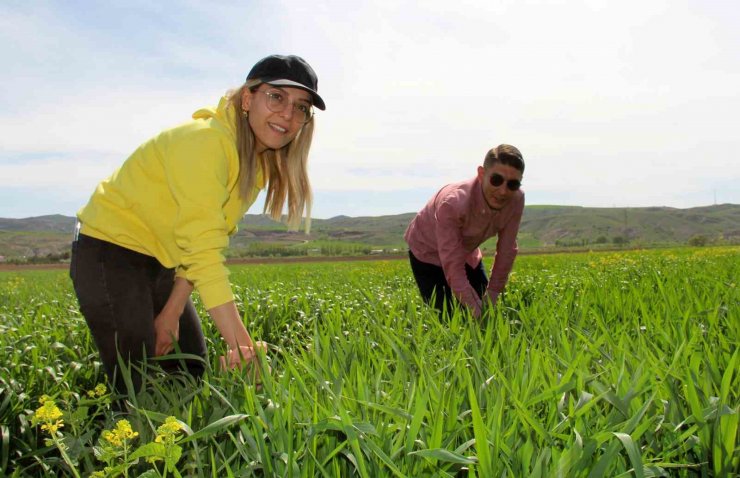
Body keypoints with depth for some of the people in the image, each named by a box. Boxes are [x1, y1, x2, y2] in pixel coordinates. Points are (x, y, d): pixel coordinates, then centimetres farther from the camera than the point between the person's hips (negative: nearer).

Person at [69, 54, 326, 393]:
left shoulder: (259, 164, 1)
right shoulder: (206, 140, -26)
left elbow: (204, 244, 2)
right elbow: (202, 251, -33)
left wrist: (172, 313, -6)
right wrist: (241, 345, -37)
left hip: (160, 263, 8)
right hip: (110, 253, -8)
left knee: (192, 372, 11)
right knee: (139, 390, -7)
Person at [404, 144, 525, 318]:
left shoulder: (516, 199, -25)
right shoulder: (453, 203, -40)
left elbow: (506, 251, -15)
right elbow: (453, 268, -38)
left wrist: (491, 297, -14)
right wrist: (478, 312, -43)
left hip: (468, 253, 5)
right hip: (429, 254, -5)